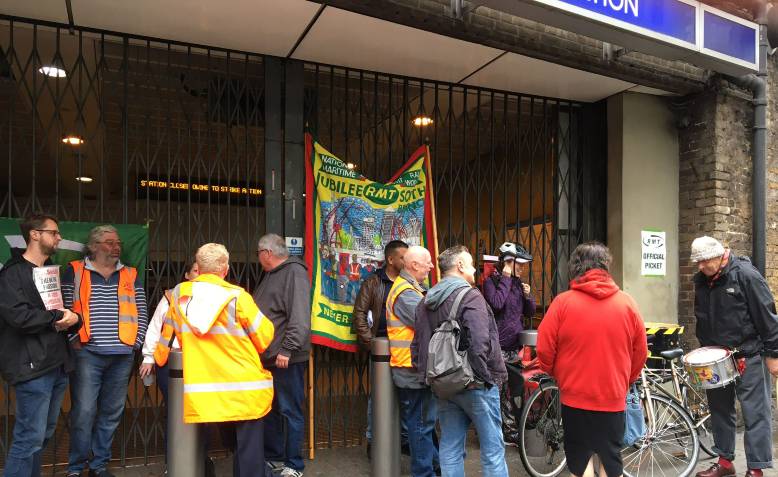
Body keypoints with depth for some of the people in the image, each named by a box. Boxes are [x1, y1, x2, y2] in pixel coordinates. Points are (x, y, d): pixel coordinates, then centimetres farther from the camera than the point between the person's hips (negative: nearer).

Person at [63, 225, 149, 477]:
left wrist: (136, 342, 4)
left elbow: (141, 313, 12)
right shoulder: (75, 272, 4)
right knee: (84, 412, -3)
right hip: (87, 353, -3)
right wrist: (73, 340, -7)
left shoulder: (131, 276, 13)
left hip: (122, 355, 3)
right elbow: (64, 309, 0)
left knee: (111, 413, 8)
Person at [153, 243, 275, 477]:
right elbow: (265, 338, -7)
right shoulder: (237, 296, -13)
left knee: (233, 446, 22)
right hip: (246, 389, -4)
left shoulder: (179, 294, 1)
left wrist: (159, 358, 35)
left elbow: (167, 333, 17)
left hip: (206, 392, 4)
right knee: (250, 452, 4)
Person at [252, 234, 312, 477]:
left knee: (290, 411, 2)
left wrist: (287, 349, -25)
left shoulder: (294, 272, -12)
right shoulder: (271, 275, 17)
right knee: (269, 409, 17)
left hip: (286, 359, -9)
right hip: (268, 357, 9)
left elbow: (300, 316, -22)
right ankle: (273, 457, 31)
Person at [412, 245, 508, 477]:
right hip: (476, 386, -7)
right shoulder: (470, 296, -14)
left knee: (450, 449, 13)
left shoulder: (425, 301, 10)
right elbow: (480, 344, -24)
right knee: (492, 449, 6)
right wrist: (490, 376, -13)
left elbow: (417, 346, 13)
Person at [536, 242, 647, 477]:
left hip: (575, 396, -2)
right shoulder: (626, 303, -3)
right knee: (611, 458, 19)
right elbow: (640, 352, 3)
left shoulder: (563, 302, -11)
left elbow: (544, 350, -8)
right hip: (613, 396, 2)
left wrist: (557, 375, 11)